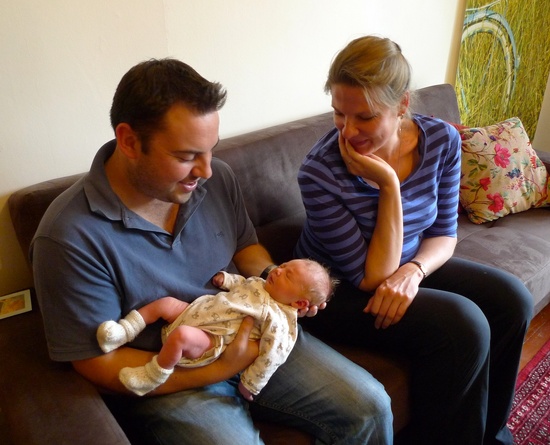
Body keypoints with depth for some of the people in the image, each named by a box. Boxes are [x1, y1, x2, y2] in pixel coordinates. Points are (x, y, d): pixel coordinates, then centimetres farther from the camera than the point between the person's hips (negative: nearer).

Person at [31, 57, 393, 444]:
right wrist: (218, 370, -22)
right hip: (167, 380, -4)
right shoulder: (70, 237, -20)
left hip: (253, 337, 5)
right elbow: (99, 364, -15)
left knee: (370, 406, -3)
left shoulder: (216, 177, -5)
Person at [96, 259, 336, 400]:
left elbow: (272, 354, -19)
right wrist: (226, 278, 11)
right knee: (166, 302, 0)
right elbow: (241, 282, 30)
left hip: (209, 340, -9)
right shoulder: (259, 283, 10)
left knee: (180, 335, -34)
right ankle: (125, 332, 8)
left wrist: (250, 384, -15)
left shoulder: (278, 319, -16)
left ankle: (150, 378, -16)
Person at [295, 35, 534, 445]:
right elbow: (374, 277, -23)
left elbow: (444, 233, -1)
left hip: (409, 266, 6)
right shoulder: (320, 173, -27)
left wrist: (413, 271, -23)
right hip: (339, 291, -6)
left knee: (512, 300, -6)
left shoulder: (442, 140, -11)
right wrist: (389, 185, -32)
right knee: (463, 325, -24)